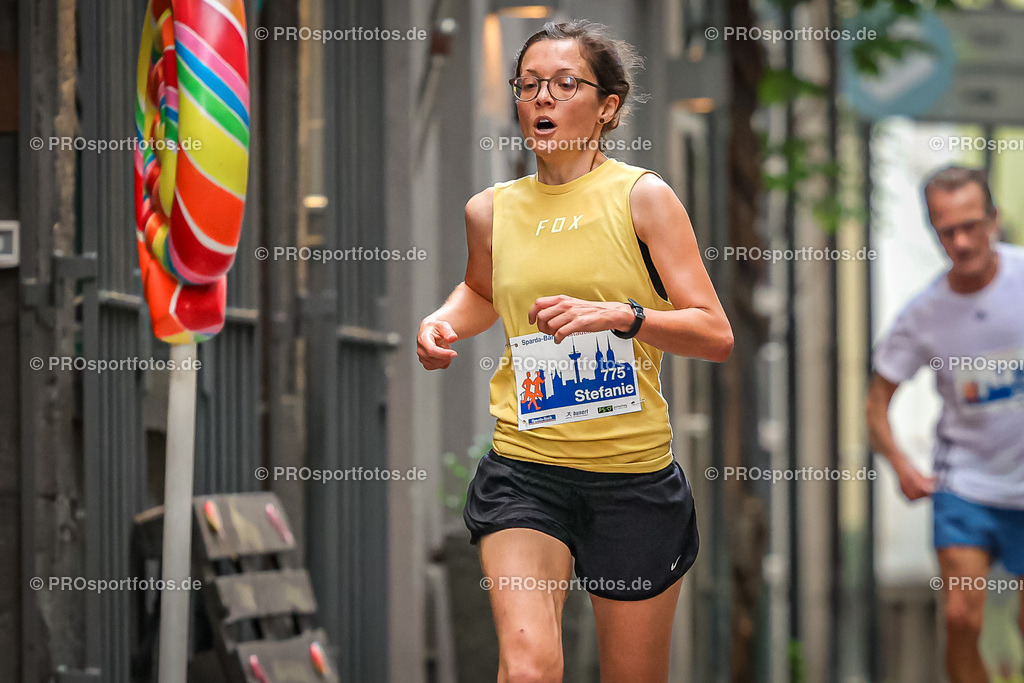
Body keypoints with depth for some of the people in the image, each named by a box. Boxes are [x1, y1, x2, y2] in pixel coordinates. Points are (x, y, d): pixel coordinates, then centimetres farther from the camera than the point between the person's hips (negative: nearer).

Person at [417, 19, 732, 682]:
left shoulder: (642, 196, -5)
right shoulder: (491, 209, 6)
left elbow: (716, 335, -8)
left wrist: (620, 315, -23)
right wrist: (442, 324, 8)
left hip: (634, 476, -1)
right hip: (524, 470, 1)